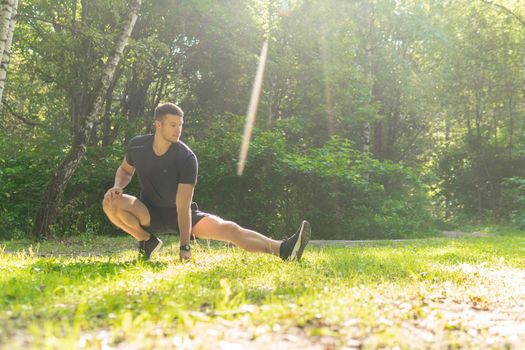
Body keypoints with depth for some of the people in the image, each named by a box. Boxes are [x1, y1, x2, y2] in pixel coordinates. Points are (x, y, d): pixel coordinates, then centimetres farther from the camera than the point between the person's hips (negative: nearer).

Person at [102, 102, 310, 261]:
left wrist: (185, 248, -30)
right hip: (149, 212, 2)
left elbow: (183, 206, -24)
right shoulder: (137, 146, -12)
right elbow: (125, 170, 11)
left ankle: (283, 251, -37)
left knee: (227, 228, -25)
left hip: (179, 214, -2)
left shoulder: (187, 158, -21)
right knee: (111, 202, -28)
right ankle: (146, 241, -5)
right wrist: (118, 187, -14)